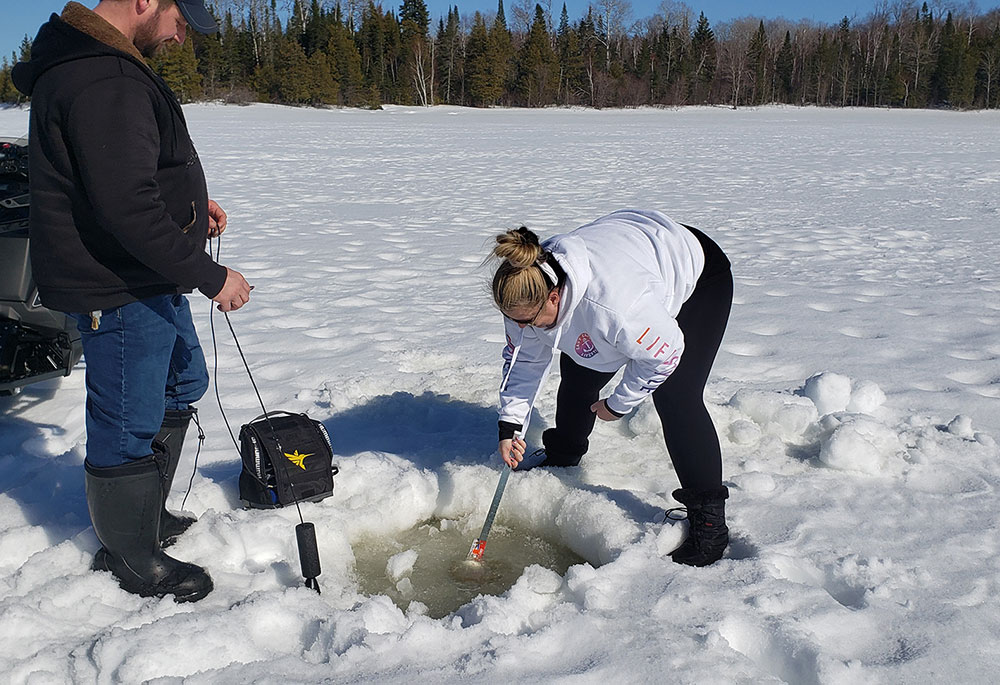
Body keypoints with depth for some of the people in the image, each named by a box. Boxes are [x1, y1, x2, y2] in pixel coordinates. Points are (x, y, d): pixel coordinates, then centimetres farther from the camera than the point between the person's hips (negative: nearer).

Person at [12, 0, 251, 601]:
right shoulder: (103, 83, -24)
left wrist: (190, 201, 11)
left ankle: (148, 517, 39)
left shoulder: (101, 63, 12)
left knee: (182, 383, 24)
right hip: (120, 291, -12)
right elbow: (128, 207, -30)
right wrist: (211, 276, -25)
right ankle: (131, 558, 22)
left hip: (150, 280, 12)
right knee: (129, 422, 2)